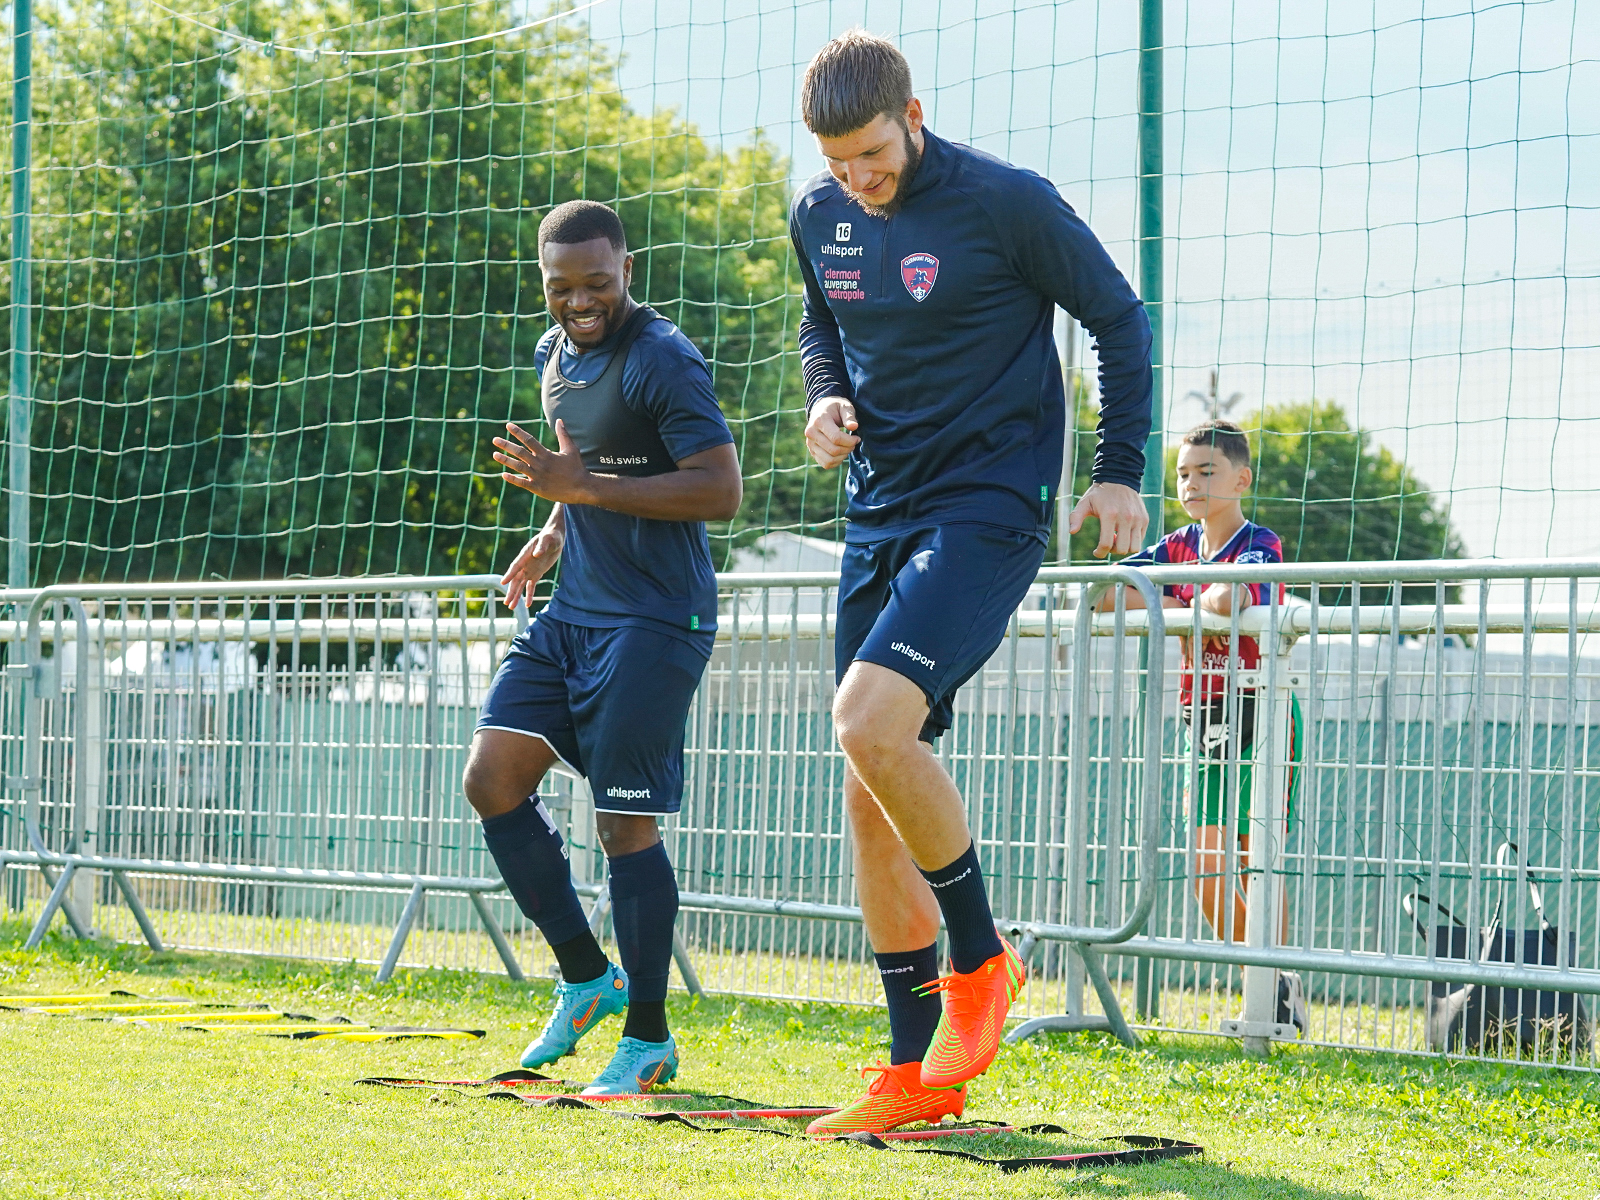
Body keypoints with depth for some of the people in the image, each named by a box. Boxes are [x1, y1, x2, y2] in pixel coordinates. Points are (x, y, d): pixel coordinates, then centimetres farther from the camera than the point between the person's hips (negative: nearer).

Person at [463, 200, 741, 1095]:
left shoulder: (663, 360, -15)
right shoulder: (556, 354, 12)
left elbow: (720, 489, -21)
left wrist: (584, 488, -23)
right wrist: (555, 533, 11)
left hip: (654, 621, -9)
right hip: (573, 610, 9)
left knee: (626, 820, -6)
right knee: (493, 779, 1)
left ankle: (650, 1039, 7)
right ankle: (588, 979, 15)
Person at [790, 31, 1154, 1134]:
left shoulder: (1006, 201, -13)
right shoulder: (821, 216, 5)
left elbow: (1119, 318, -1)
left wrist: (1121, 471, -3)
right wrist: (827, 397, 3)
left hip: (990, 508, -7)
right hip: (880, 514, 7)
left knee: (871, 719, -27)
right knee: (871, 799, 4)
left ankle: (980, 958, -7)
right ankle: (917, 1074, 12)